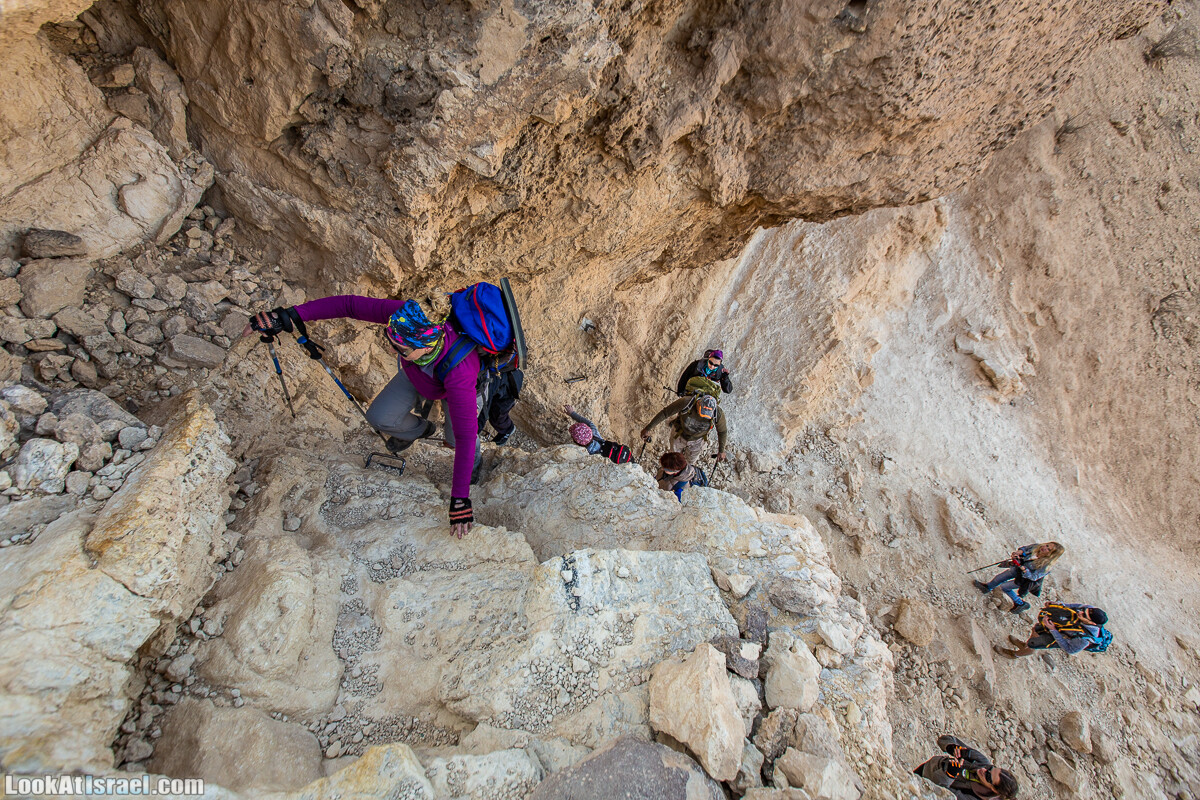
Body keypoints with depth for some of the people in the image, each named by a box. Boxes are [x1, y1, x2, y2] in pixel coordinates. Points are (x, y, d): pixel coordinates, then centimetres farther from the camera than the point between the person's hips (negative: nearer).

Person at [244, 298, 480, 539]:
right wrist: (289, 316, -37)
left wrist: (459, 498, -44)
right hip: (414, 372, 4)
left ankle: (472, 465, 28)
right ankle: (419, 429, 31)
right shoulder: (406, 317, -42)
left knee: (455, 438, -12)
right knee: (379, 417, -6)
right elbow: (349, 304, -32)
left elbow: (464, 436, -47)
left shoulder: (459, 375, -51)